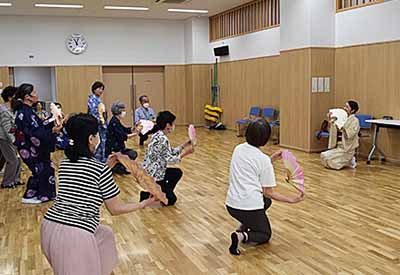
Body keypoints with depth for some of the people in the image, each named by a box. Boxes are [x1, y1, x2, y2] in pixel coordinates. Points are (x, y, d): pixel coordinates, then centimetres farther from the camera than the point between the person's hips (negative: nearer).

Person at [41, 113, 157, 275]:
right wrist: (144, 204, 12)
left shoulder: (64, 164, 8)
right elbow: (115, 209, -1)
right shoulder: (101, 170, -10)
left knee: (105, 235, 29)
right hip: (75, 236, -7)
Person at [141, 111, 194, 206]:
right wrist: (185, 153, -14)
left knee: (178, 173, 23)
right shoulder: (162, 139, -23)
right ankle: (147, 196, 0)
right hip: (153, 175, -9)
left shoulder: (158, 135, 6)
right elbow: (170, 160, -20)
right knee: (171, 199, 3)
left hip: (150, 172, 9)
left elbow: (170, 152, 13)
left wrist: (184, 145, 8)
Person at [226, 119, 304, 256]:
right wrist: (292, 200, 2)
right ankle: (242, 236, -9)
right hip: (249, 207, -6)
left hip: (231, 204, 6)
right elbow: (269, 192, -5)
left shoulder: (238, 149, 5)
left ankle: (244, 226, 15)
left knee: (266, 201, 33)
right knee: (265, 235, 21)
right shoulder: (264, 160, -11)